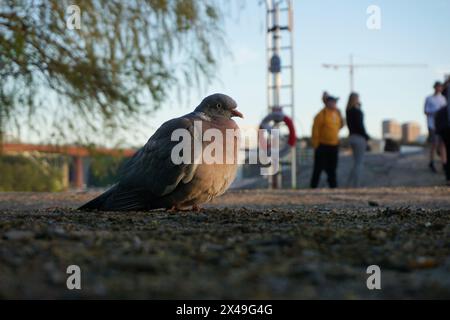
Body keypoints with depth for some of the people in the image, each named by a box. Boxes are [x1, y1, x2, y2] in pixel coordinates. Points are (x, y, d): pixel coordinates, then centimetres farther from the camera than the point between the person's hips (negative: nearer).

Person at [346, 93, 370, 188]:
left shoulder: (348, 111, 9)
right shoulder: (357, 111, -15)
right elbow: (360, 125, -17)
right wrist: (366, 137, -10)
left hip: (351, 137, 8)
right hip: (359, 137, -8)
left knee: (356, 163, 15)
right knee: (359, 163, -3)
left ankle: (349, 184, 10)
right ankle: (356, 186, -3)